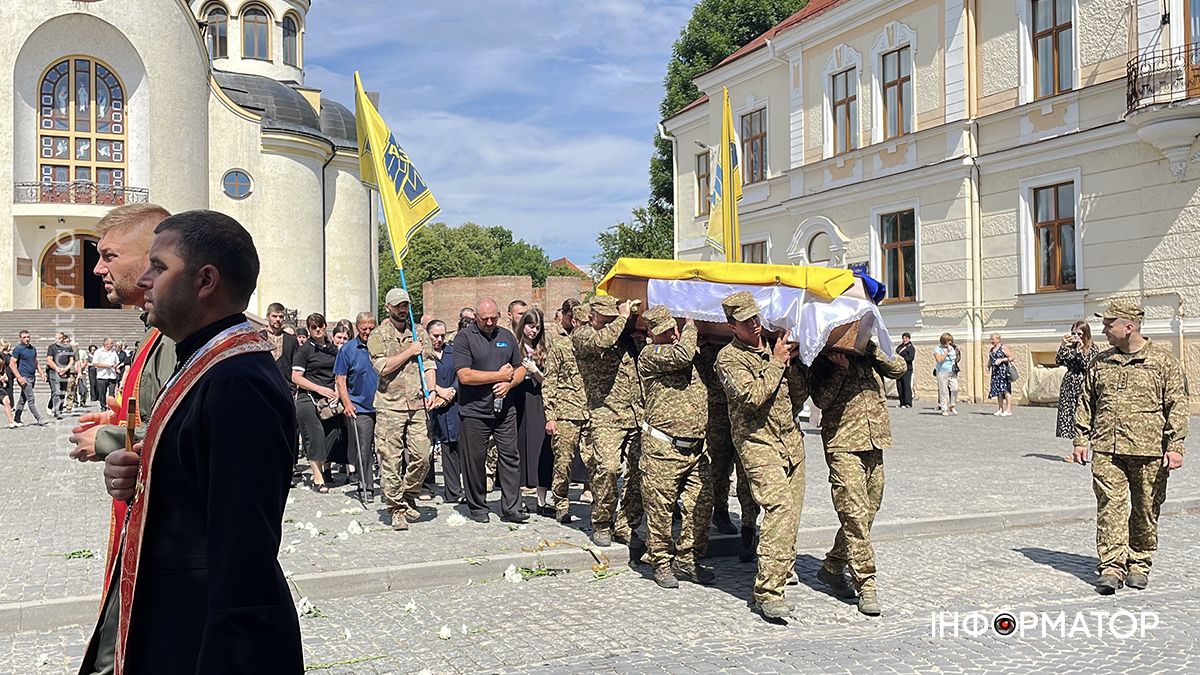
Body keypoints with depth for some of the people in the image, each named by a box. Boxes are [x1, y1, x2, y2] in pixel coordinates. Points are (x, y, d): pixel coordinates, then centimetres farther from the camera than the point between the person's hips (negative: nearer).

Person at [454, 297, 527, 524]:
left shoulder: (507, 336, 12)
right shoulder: (464, 338, -5)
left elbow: (520, 369, 17)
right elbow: (465, 376, -15)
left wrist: (509, 383, -6)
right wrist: (499, 375, -9)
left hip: (504, 409, 4)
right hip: (474, 411, -4)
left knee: (510, 457, 1)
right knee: (475, 461, 3)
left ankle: (511, 509, 7)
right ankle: (477, 508, 17)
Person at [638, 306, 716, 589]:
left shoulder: (693, 351, 17)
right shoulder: (650, 354, -6)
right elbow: (682, 355, -21)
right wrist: (690, 324, -6)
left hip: (695, 447, 6)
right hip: (662, 448, -6)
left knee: (701, 505, 5)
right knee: (660, 509, 2)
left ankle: (687, 560, 20)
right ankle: (661, 563, 17)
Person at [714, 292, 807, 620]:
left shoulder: (775, 344, 13)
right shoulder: (729, 357, -5)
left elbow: (800, 396, 12)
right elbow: (753, 396, -19)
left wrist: (793, 362, -4)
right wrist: (776, 362, -10)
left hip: (791, 439, 6)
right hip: (758, 442, -6)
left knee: (792, 509, 10)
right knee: (779, 507, -19)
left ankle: (783, 566, 35)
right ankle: (767, 591, -19)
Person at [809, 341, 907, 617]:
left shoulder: (867, 351, 16)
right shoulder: (820, 359, 2)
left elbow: (899, 368, 4)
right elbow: (822, 400, -8)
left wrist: (871, 348, -6)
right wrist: (840, 368, -15)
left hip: (874, 441, 5)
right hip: (842, 443, -5)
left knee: (868, 511, 9)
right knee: (855, 514, -10)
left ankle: (832, 567, 26)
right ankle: (866, 585, -5)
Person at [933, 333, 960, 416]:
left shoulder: (952, 348, 13)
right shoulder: (937, 349, -1)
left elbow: (957, 360, 18)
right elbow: (939, 359, -16)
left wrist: (958, 352, 1)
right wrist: (947, 351, -15)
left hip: (952, 372, 4)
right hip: (942, 372, -4)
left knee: (955, 389, -10)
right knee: (943, 391, -3)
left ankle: (952, 406, 8)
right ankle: (944, 409, 3)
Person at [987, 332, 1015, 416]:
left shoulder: (1003, 348, -5)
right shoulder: (992, 349, 16)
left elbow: (1011, 357, -6)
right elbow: (990, 359, 25)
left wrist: (1001, 359, -18)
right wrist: (988, 366, 6)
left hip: (1003, 371, -7)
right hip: (995, 372, 7)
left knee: (1006, 390, -9)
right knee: (998, 390, 8)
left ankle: (1008, 410, -9)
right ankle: (1000, 409, 14)